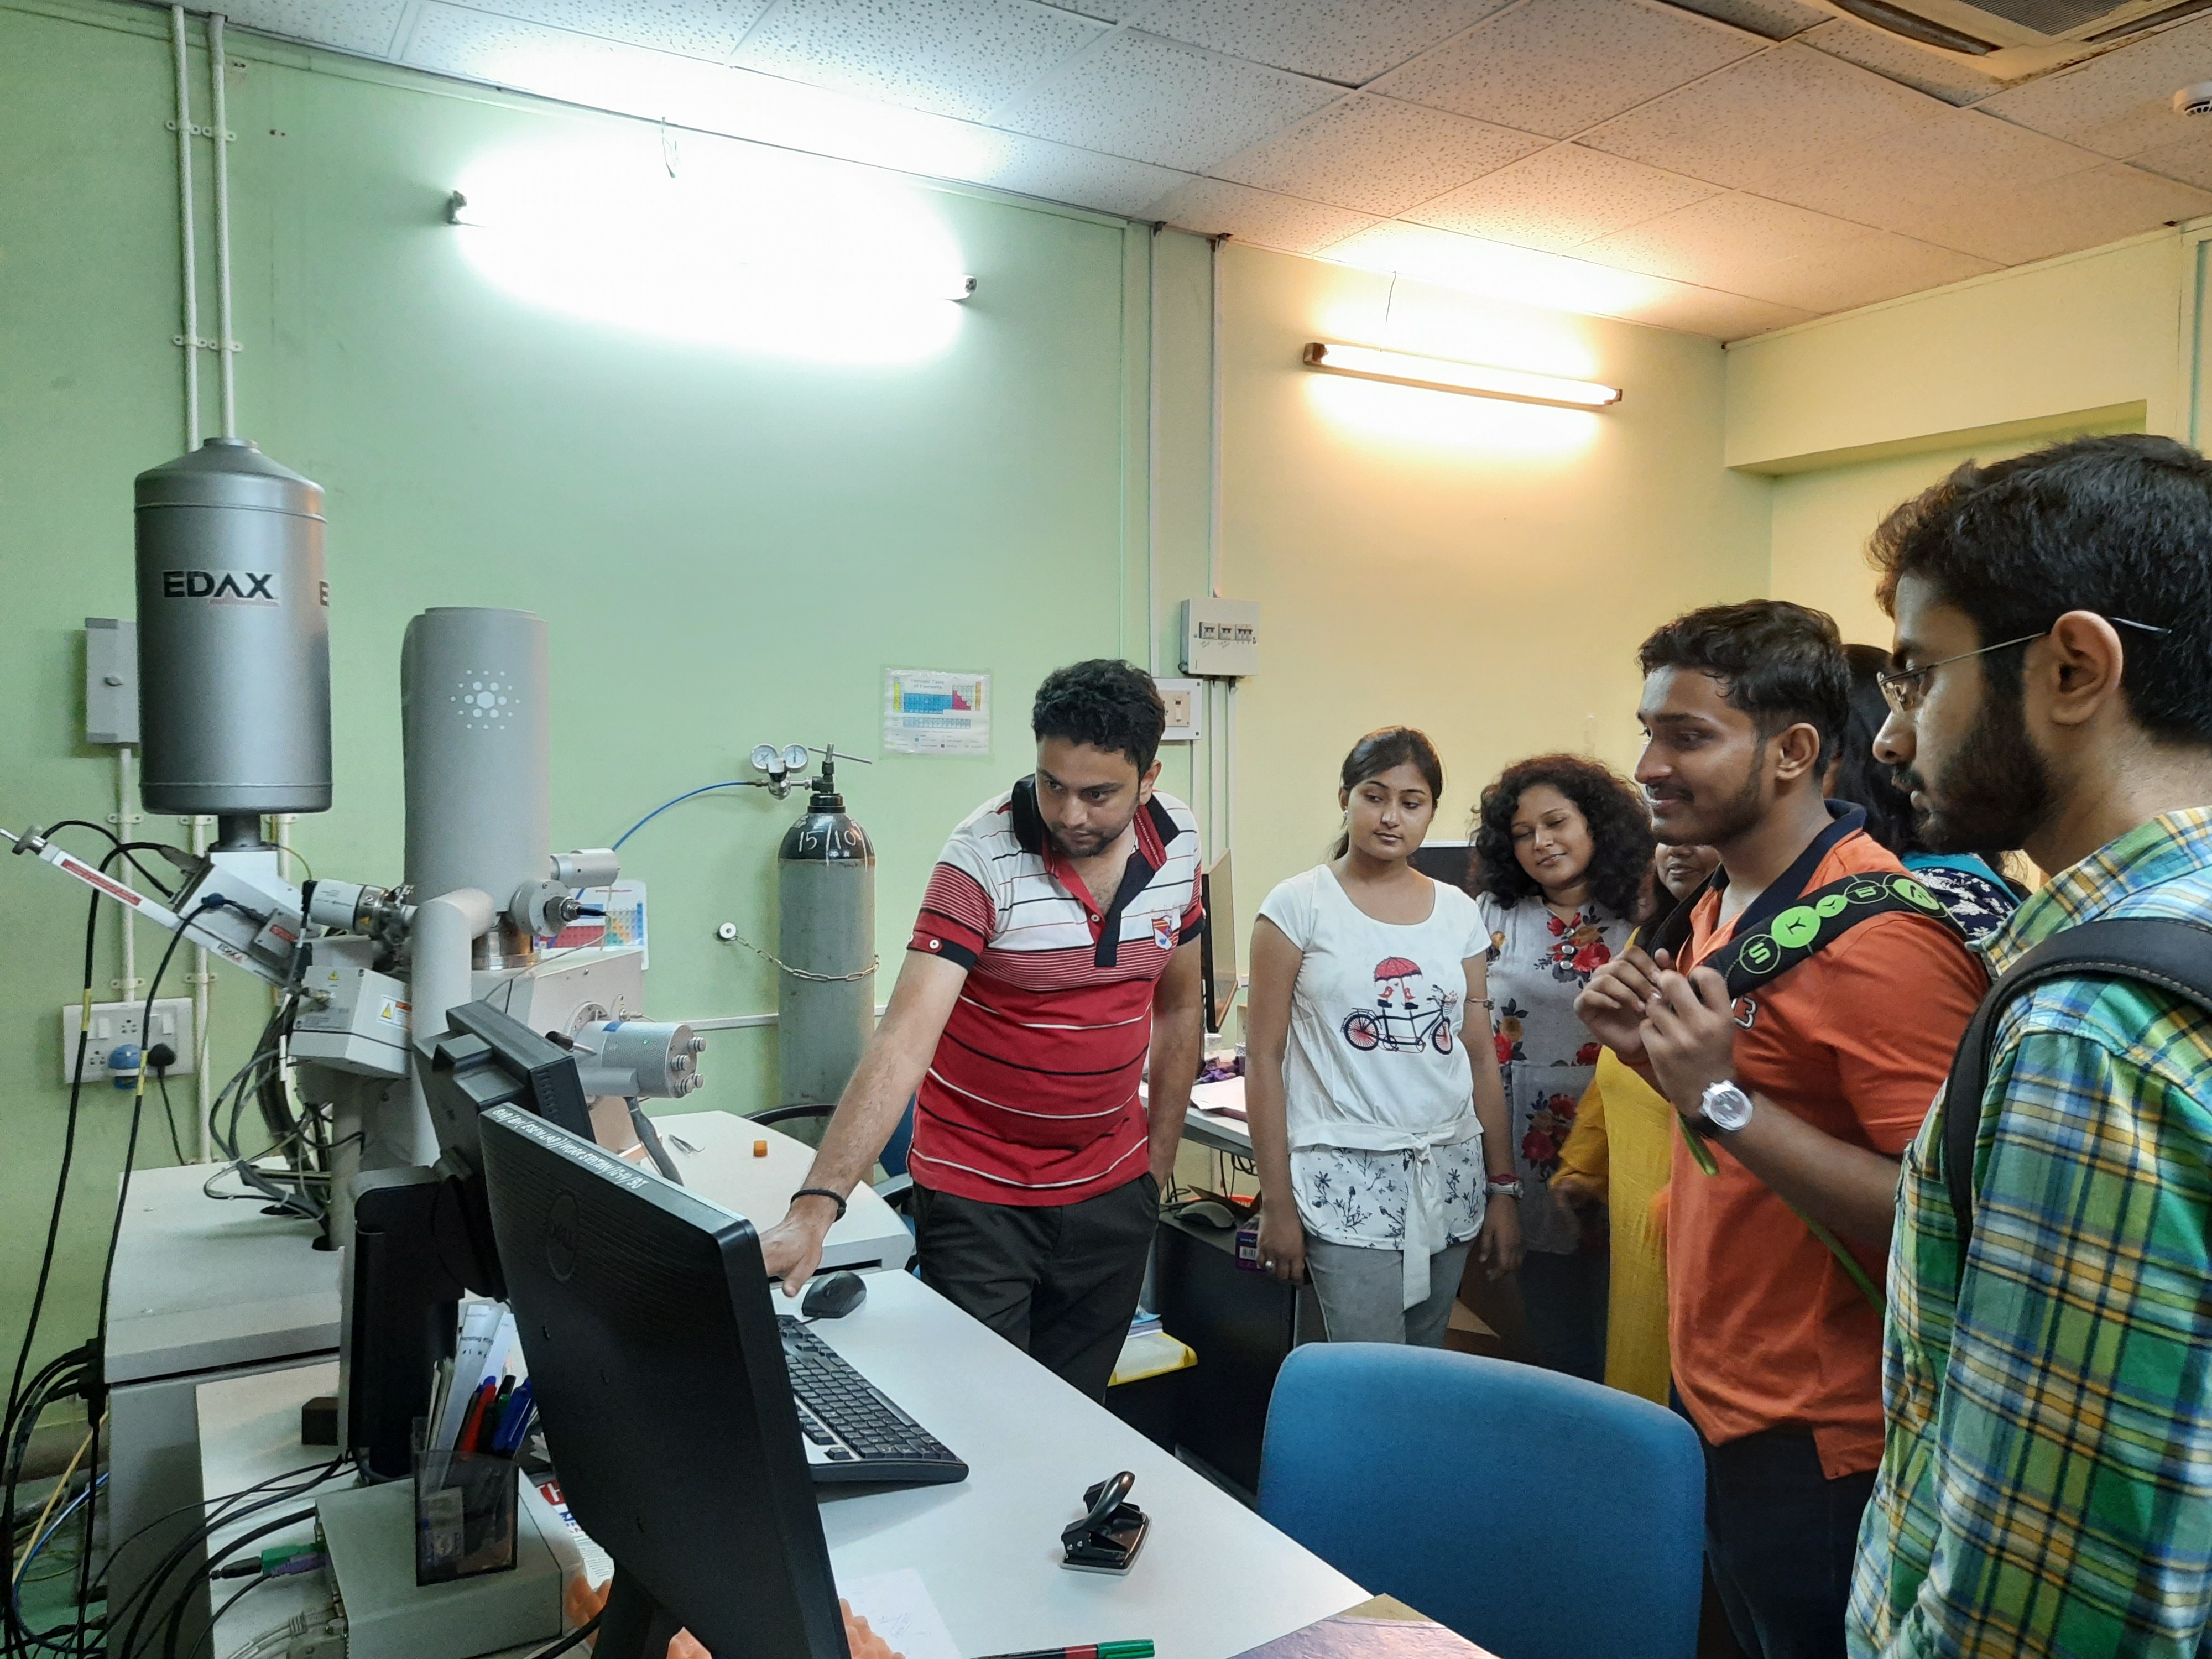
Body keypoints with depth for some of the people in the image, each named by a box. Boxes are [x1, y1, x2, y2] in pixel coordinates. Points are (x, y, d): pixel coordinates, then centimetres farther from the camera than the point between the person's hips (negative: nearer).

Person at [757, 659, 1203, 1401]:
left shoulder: (1179, 842, -5)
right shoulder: (982, 857, -22)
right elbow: (904, 1039, -29)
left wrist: (1159, 1164, 9)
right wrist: (815, 1207, -38)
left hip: (1113, 1188, 4)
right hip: (978, 1193, -4)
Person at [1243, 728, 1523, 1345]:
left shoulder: (1459, 913, 9)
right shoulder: (1299, 906, -4)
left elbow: (1481, 1060, 13)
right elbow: (1263, 1059, -5)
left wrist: (1502, 1188, 10)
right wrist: (1276, 1203, -7)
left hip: (1450, 1176, 5)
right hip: (1348, 1179, -4)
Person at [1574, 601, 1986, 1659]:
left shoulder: (1882, 936, -23)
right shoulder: (1717, 907, 4)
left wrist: (1722, 1096, -31)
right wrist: (1653, 1049, -3)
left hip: (1815, 1450, -8)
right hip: (1707, 1399, 8)